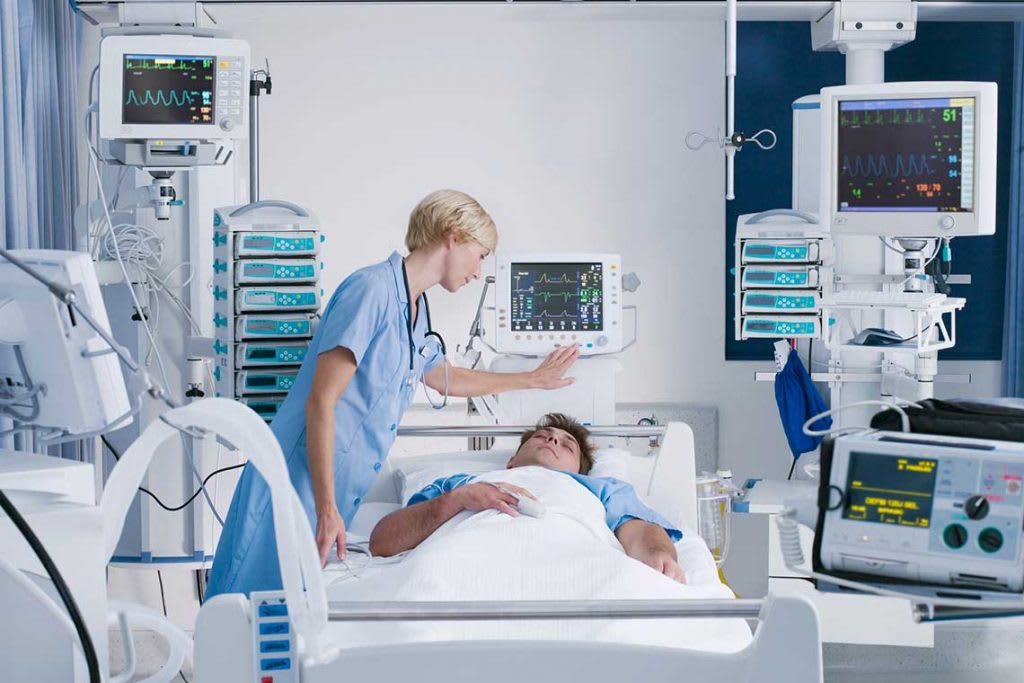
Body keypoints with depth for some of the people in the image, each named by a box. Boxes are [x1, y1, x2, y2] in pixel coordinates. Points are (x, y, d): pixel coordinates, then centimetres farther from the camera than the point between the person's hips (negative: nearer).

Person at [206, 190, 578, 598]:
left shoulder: (416, 311, 16)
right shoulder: (372, 289, -13)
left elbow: (445, 378, 37)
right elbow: (320, 402, -19)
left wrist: (534, 379, 45)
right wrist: (326, 509, -22)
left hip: (348, 489, 9)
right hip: (302, 483, -9)